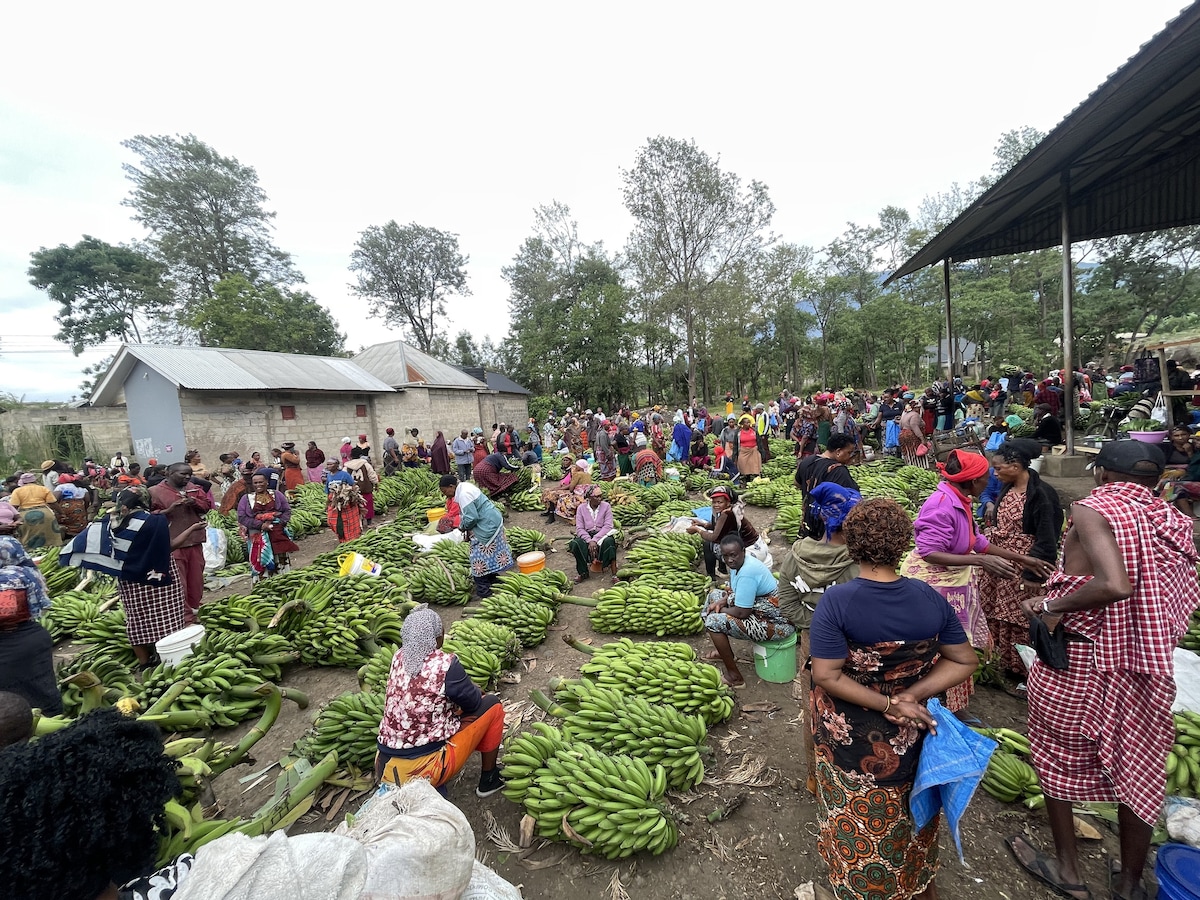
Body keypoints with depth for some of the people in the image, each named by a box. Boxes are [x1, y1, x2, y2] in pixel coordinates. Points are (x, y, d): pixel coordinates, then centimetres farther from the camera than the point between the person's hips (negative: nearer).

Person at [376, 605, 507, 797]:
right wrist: (475, 691, 16)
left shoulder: (399, 657, -1)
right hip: (424, 772, -6)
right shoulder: (446, 664, -20)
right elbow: (474, 703, -5)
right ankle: (489, 779, 20)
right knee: (491, 704, 5)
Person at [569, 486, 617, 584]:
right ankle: (582, 573, -10)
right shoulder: (581, 508, 1)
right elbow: (579, 528, -4)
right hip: (586, 536, 1)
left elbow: (608, 526, -10)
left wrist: (595, 540, -21)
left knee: (609, 541, -36)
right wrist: (589, 541, -22)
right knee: (574, 544, -29)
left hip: (602, 534, -1)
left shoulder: (606, 506, -2)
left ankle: (614, 574, -30)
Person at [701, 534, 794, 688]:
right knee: (714, 594, 16)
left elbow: (742, 613, -26)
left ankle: (734, 676, -3)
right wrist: (721, 602, -3)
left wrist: (720, 610, -8)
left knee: (713, 621, -18)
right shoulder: (738, 563, -1)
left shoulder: (747, 573, -29)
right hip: (758, 608, 10)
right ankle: (724, 651, 26)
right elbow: (734, 591, 16)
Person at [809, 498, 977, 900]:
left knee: (859, 825, 24)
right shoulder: (930, 599, -14)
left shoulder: (836, 602, -26)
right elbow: (964, 662, -6)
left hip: (851, 739, -3)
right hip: (911, 735, 3)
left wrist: (889, 704, -18)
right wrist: (912, 696, -13)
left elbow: (827, 677, -27)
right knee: (911, 815, 31)